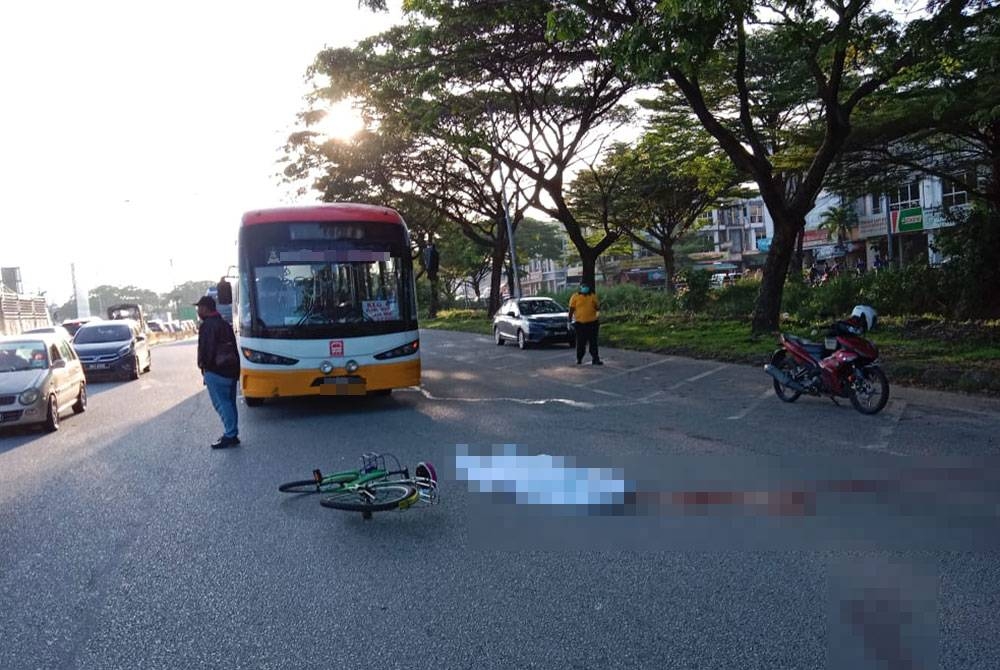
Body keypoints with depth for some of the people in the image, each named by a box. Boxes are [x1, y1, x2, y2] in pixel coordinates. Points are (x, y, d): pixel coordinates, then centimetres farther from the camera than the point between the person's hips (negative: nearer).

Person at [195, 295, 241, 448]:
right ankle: (232, 434, 17)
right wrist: (235, 369, 16)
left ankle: (230, 435, -5)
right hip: (231, 370, 9)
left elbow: (206, 349, -19)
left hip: (215, 371, -9)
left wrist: (203, 364, -2)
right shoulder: (225, 324, 17)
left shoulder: (208, 326, -12)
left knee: (221, 403, -5)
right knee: (229, 403, 12)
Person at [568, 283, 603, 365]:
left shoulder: (593, 296, 6)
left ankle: (595, 359, 5)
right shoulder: (575, 297, 0)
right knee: (580, 343, 6)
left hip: (592, 323, 1)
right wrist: (570, 321, -2)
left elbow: (597, 307, 10)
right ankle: (579, 359, 20)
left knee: (593, 342, 2)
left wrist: (598, 305, -14)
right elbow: (571, 310, 2)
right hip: (580, 324, -1)